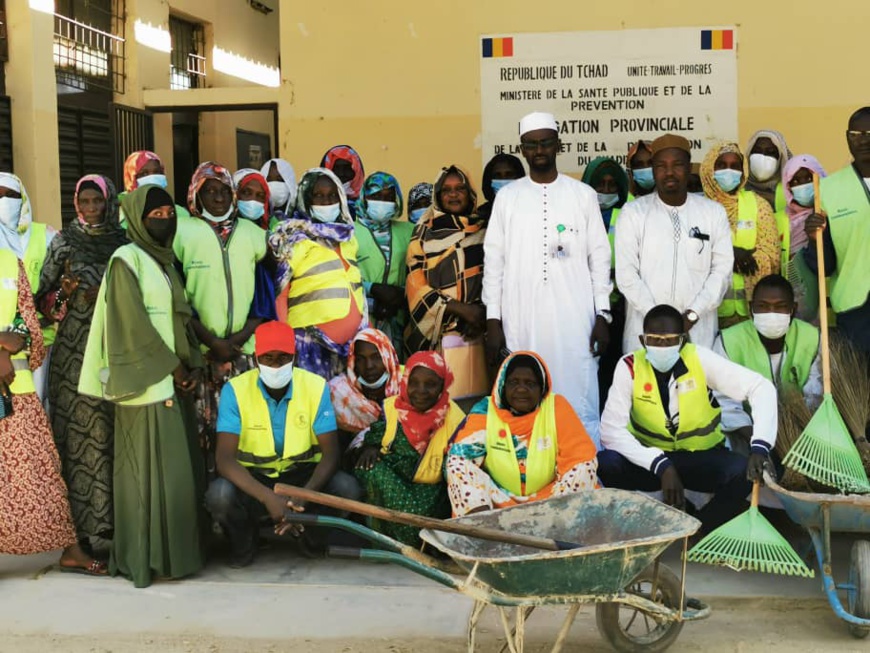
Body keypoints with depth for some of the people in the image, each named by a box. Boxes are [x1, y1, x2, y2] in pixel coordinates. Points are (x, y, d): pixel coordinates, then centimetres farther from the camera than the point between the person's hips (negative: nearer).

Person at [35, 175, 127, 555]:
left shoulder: (123, 242, 10)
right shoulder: (64, 241, 7)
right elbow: (43, 294, 4)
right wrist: (64, 293, -14)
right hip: (74, 347, -1)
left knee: (110, 430, -1)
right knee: (79, 429, -5)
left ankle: (109, 518, 6)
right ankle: (83, 522, 0)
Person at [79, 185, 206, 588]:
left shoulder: (165, 262, 18)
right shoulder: (126, 259, -7)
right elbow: (133, 324, -14)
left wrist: (194, 366, 3)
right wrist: (174, 366, -11)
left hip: (174, 383, 8)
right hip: (146, 384, -8)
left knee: (179, 468, 8)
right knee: (150, 470, -6)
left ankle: (174, 551, 15)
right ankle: (149, 558, 1)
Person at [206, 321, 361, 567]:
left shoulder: (316, 387, -11)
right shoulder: (235, 390, -15)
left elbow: (331, 452, -14)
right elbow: (225, 459, -23)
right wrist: (268, 498, -39)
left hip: (302, 474, 1)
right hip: (253, 477, -1)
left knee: (346, 488, -29)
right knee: (219, 495, -34)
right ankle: (243, 542, 3)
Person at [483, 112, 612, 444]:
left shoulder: (583, 195, 6)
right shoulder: (507, 197, 8)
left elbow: (599, 257, 7)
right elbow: (494, 261, 7)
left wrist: (603, 316, 0)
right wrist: (493, 320, 1)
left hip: (574, 317, -1)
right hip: (521, 320, 1)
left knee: (580, 404, -2)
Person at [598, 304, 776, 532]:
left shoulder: (700, 359, -16)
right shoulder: (629, 367, -16)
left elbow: (761, 387, -20)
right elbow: (611, 430, -23)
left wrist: (760, 448, -35)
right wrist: (661, 465, -34)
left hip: (703, 457, 1)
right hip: (651, 459, 0)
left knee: (744, 474, -29)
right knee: (606, 465, -30)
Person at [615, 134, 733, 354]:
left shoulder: (714, 212, 6)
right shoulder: (632, 213, 1)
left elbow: (722, 270, 3)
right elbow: (626, 273, -3)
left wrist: (692, 315, -8)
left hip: (698, 331, 1)